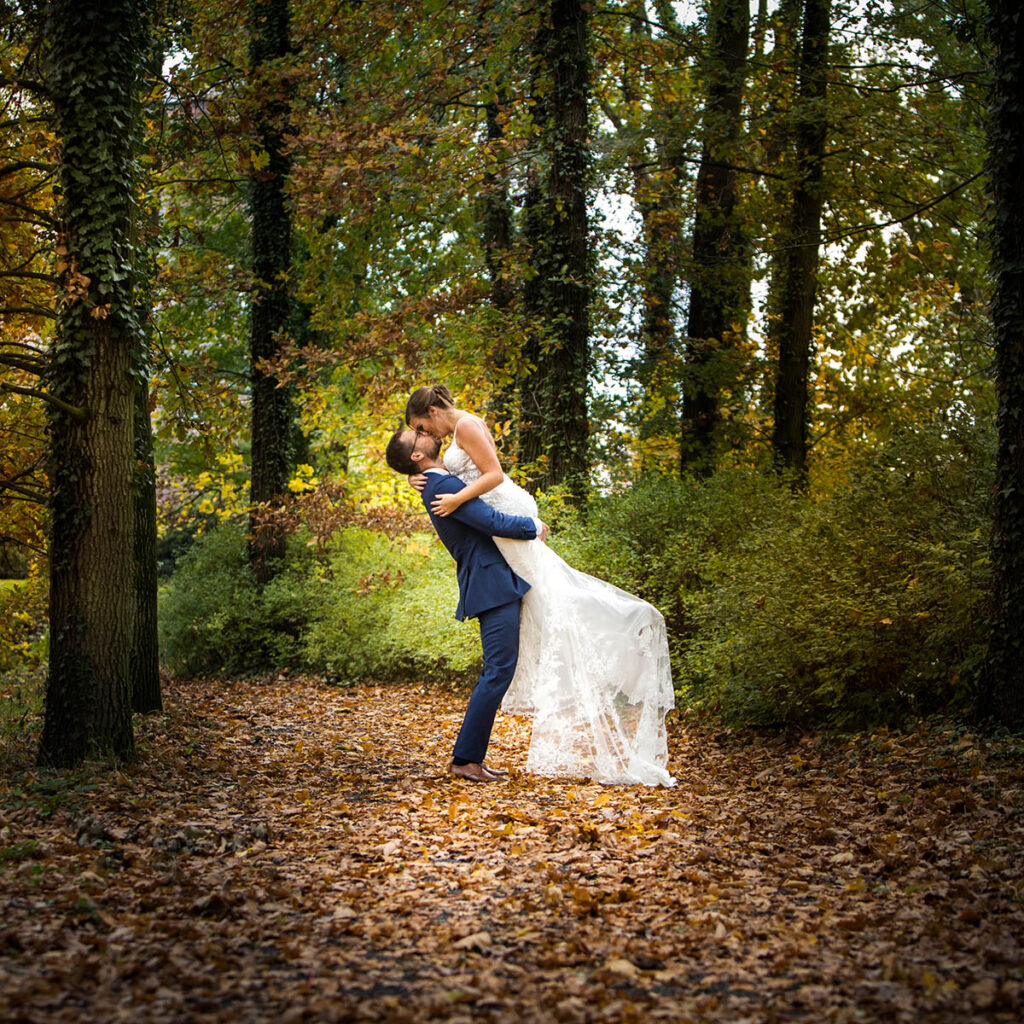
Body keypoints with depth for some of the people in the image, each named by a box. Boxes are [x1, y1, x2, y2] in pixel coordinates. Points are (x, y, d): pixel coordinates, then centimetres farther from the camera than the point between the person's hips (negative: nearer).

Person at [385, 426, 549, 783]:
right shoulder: (443, 487, -16)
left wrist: (529, 521, 14)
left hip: (494, 583, 10)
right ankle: (465, 758, -7)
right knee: (498, 671, -10)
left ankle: (472, 755, 16)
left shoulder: (441, 483, 17)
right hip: (493, 585, -10)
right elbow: (493, 522, -21)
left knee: (497, 671, 13)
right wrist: (533, 526, -5)